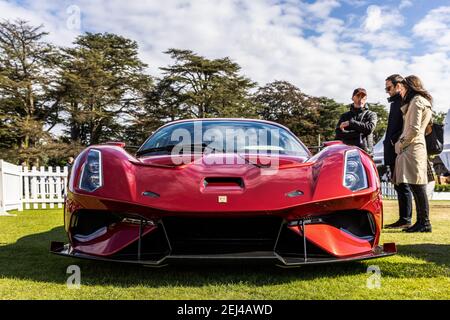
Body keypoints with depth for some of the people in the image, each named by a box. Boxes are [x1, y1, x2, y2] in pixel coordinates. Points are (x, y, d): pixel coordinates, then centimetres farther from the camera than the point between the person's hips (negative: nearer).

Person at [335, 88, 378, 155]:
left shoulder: (371, 114, 16)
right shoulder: (345, 116, 18)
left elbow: (370, 128, -5)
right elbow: (338, 133, 3)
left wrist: (350, 123, -4)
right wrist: (359, 133, -7)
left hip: (365, 152, -1)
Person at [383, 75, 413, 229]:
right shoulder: (395, 102, 22)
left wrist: (395, 140, -17)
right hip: (393, 152, 10)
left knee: (402, 186, -5)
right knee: (399, 186, 11)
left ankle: (405, 219, 1)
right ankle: (404, 219, 17)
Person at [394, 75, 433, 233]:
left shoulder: (416, 101, -7)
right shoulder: (423, 101, 24)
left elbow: (413, 129, -16)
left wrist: (401, 144, -6)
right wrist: (401, 143, 15)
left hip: (412, 148, -10)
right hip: (416, 147, 10)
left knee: (417, 186, -9)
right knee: (416, 187, 8)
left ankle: (424, 223, -6)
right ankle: (421, 221, 12)